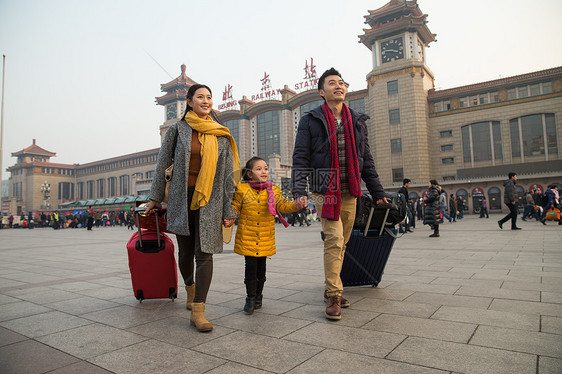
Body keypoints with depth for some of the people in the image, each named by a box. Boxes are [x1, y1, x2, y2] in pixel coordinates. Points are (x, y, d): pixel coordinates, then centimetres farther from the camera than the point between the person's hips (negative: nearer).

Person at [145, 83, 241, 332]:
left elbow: (228, 174, 6)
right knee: (185, 251, 12)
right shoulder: (178, 130, 5)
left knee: (204, 252, -8)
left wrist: (228, 210, 2)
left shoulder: (221, 136, 7)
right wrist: (155, 197, 8)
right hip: (181, 197, 1)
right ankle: (190, 288, 41)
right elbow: (163, 164, 8)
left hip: (209, 199, 0)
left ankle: (197, 311, -4)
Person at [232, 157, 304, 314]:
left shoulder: (273, 190, 4)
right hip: (247, 237, -2)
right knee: (250, 266, -1)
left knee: (261, 266, 11)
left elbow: (282, 205, -4)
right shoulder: (242, 189, -2)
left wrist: (295, 205, -22)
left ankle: (258, 296, 29)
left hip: (265, 238, 2)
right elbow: (234, 207, 2)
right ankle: (250, 297, 17)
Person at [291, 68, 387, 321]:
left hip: (350, 193, 5)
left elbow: (366, 159, 17)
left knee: (342, 244, 9)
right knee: (334, 240, -14)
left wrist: (377, 192, 15)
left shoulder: (357, 121, 15)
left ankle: (331, 290, 25)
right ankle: (333, 295, -1)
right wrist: (299, 190, -15)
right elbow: (300, 158, -2)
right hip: (324, 191, -4)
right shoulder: (311, 120, 3)